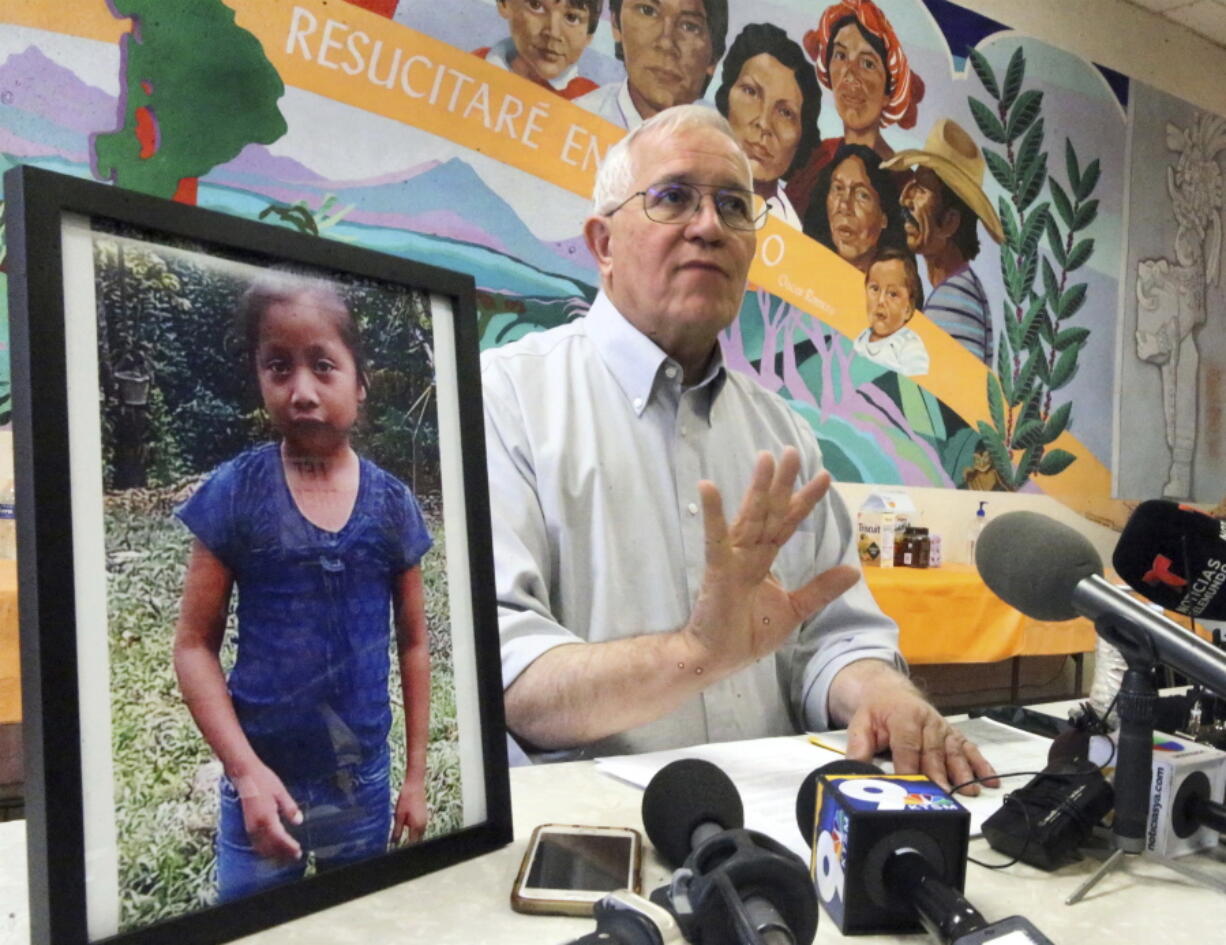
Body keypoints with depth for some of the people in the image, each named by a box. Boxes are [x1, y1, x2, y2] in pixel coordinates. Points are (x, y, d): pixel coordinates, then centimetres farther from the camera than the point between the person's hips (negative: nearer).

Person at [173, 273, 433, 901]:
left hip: (363, 787, 2)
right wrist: (245, 769, -14)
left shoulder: (393, 505, -4)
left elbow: (412, 644, 3)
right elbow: (195, 645, -6)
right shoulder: (235, 492, -9)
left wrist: (416, 775, 5)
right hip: (262, 781, -2)